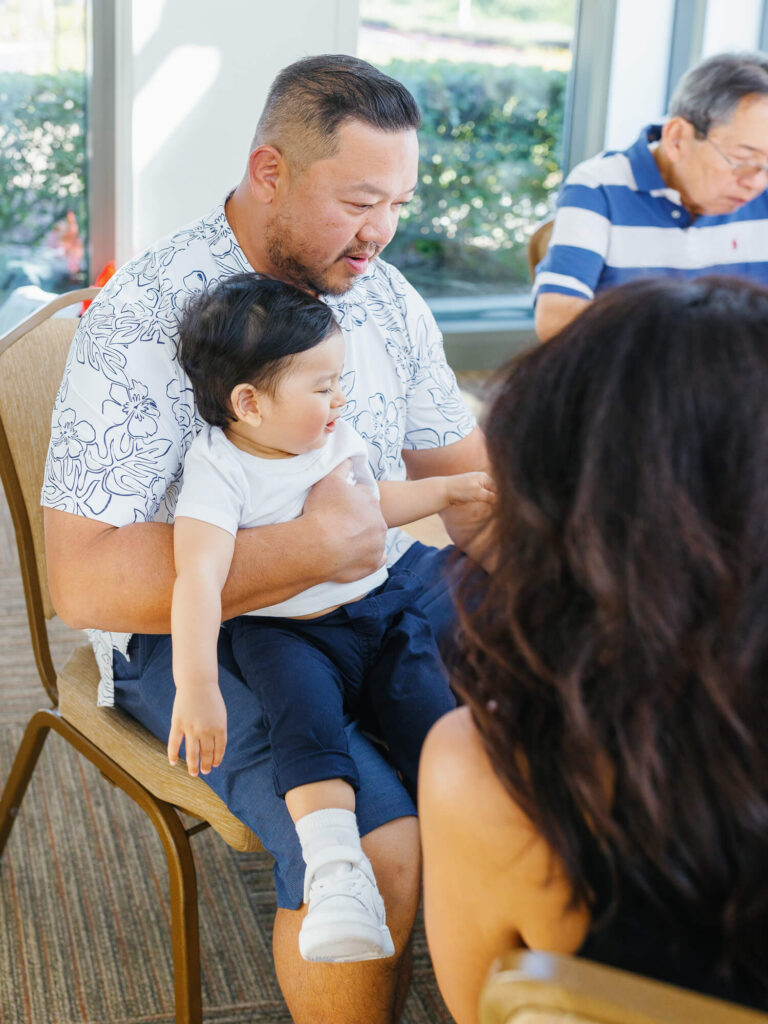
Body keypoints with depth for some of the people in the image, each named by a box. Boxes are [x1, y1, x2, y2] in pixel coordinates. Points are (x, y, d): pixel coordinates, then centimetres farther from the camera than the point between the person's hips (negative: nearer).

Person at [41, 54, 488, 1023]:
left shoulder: (385, 296, 3)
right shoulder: (142, 320, -18)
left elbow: (462, 470, 11)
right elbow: (83, 580, -25)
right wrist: (319, 546, -29)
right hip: (197, 637, -7)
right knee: (377, 844, -28)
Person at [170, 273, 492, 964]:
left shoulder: (336, 438, 8)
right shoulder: (220, 468, -15)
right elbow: (199, 577, -28)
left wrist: (451, 488, 31)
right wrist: (195, 686, -39)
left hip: (378, 609, 5)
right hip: (283, 632, -5)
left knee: (430, 714, -17)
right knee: (305, 706, -34)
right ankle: (338, 877, -38)